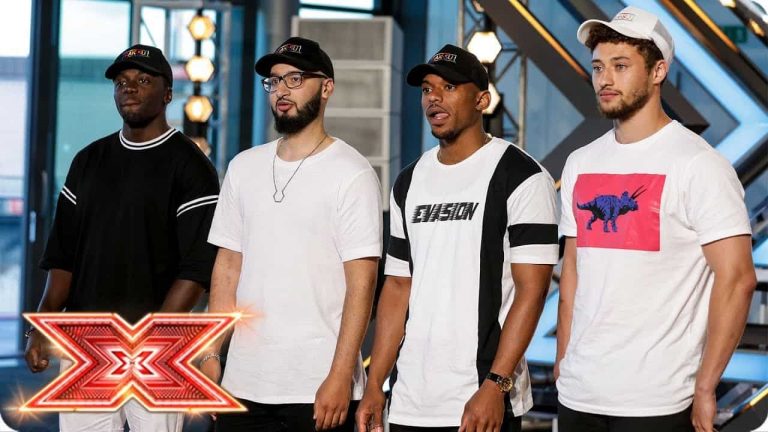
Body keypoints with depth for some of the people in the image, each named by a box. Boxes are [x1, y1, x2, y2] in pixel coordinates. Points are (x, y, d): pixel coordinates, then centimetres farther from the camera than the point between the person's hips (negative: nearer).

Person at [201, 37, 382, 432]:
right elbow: (227, 268, 14)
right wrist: (211, 356, 7)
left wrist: (340, 376, -16)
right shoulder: (244, 167, 12)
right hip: (244, 383, 5)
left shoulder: (352, 174, -5)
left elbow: (361, 283, -10)